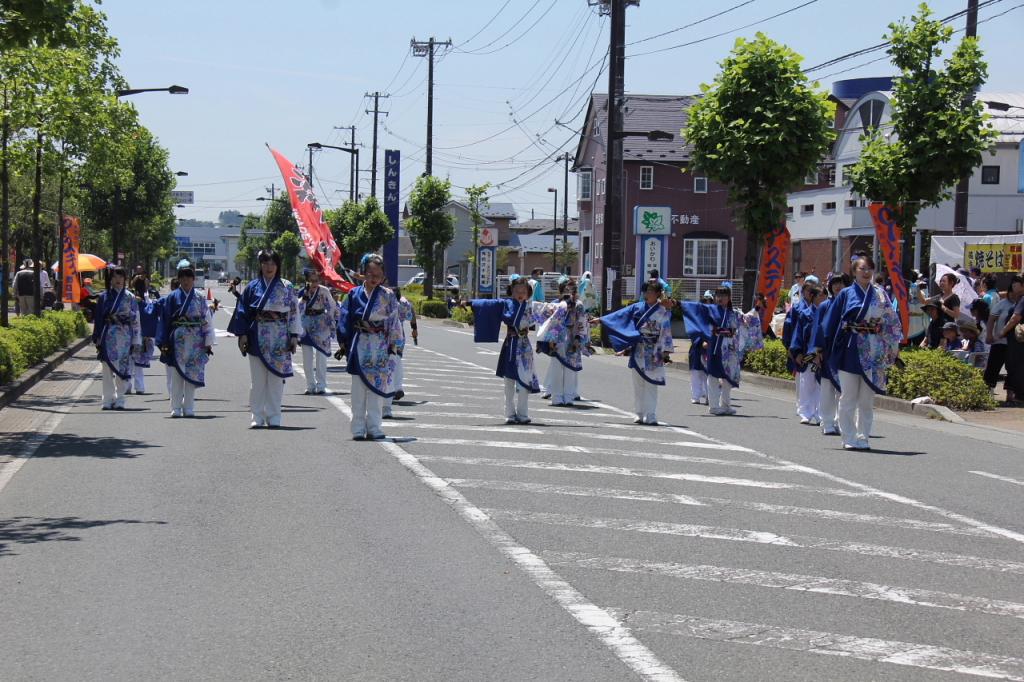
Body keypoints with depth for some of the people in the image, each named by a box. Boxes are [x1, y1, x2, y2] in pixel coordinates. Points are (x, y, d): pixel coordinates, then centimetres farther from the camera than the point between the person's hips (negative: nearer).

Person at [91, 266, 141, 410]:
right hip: (108, 337, 0)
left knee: (123, 368, 1)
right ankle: (108, 399, 5)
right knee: (108, 368, -1)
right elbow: (98, 319, 7)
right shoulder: (104, 297, 6)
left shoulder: (130, 298, 5)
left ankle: (119, 399, 10)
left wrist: (136, 341, 0)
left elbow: (136, 320, 5)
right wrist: (97, 340, 2)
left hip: (125, 336, 0)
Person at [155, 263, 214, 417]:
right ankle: (176, 408, 6)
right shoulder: (172, 297, 2)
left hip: (196, 341, 1)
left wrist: (208, 343, 2)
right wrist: (164, 342, -5)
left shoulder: (200, 299, 6)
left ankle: (189, 407, 12)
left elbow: (207, 322, 7)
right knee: (176, 375, -1)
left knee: (192, 374, 4)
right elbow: (165, 320, 1)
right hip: (177, 340, -1)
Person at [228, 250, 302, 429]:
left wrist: (294, 336, -1)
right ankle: (257, 417, 8)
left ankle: (274, 417, 8)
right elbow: (243, 312, 6)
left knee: (276, 378, 1)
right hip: (258, 338, 0)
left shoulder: (286, 287, 6)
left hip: (279, 338, 0)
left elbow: (294, 312, 5)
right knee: (257, 379, 1)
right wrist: (242, 334, -3)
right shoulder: (253, 287, 6)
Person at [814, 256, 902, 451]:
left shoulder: (880, 294, 8)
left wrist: (894, 346, 1)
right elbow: (831, 321, 3)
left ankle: (863, 437, 13)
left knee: (867, 398, 6)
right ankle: (849, 438, 4)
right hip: (849, 350, -2)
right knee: (848, 396, -1)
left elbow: (891, 320, 9)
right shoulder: (846, 294, 3)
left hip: (873, 352, 2)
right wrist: (821, 347, 0)